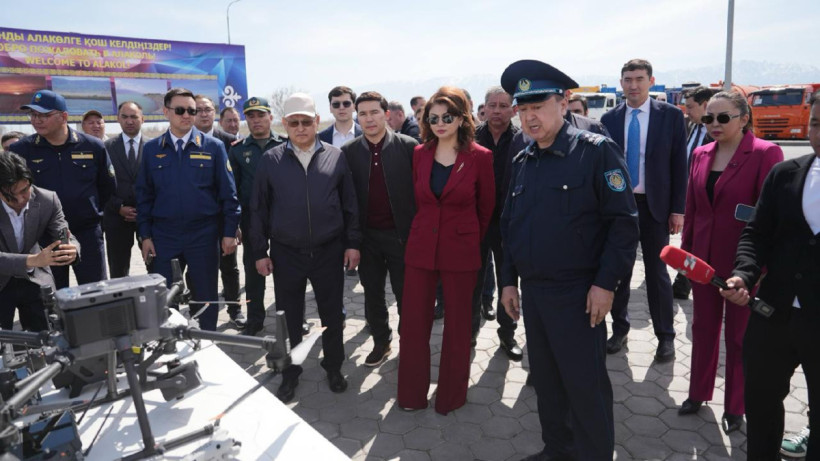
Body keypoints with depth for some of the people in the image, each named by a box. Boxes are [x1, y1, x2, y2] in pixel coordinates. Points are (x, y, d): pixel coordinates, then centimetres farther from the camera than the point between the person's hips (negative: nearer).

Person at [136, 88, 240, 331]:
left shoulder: (213, 147, -1)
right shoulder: (151, 149, 5)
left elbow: (228, 193, -2)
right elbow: (144, 195, 7)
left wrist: (229, 232, -5)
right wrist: (145, 235, 2)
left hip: (204, 235, -1)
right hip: (164, 237, 2)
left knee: (206, 299, 9)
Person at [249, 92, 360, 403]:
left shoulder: (335, 157, 0)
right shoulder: (271, 161, 0)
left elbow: (349, 204, 3)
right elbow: (259, 209, 2)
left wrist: (352, 243, 0)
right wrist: (260, 252, 0)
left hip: (329, 251, 0)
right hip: (286, 254, 0)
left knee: (332, 314, 12)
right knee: (289, 316, 13)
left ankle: (333, 367, 34)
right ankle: (290, 373, 31)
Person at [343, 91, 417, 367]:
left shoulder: (408, 147, -7)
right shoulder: (349, 152, 1)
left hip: (402, 234, -2)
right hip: (368, 237, 3)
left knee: (406, 295, 10)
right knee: (372, 295, 15)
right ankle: (381, 343, 35)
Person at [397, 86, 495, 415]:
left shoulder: (480, 157, -7)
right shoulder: (420, 154, 3)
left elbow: (486, 207, 4)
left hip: (461, 251, -3)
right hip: (420, 248, 3)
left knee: (457, 326, 9)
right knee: (413, 323, 6)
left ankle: (451, 396, 28)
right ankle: (411, 394, 25)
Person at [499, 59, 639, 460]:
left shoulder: (596, 151, -9)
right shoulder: (521, 161, 9)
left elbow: (624, 221, -12)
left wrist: (606, 283, -15)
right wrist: (509, 279, 12)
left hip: (578, 293, -6)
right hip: (531, 292, 6)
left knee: (586, 386, 4)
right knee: (545, 380, 17)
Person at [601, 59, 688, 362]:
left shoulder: (671, 116, -2)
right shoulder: (609, 119, 3)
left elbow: (679, 164, -2)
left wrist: (678, 209, -6)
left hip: (653, 205, -2)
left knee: (657, 272, 6)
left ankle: (665, 336, 21)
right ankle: (619, 329, 25)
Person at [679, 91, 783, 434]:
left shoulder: (765, 154, -11)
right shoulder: (701, 154, 6)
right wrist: (685, 248, 8)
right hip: (703, 258, 5)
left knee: (739, 335, 10)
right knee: (703, 327, 16)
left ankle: (735, 406, 27)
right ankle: (698, 392, 33)